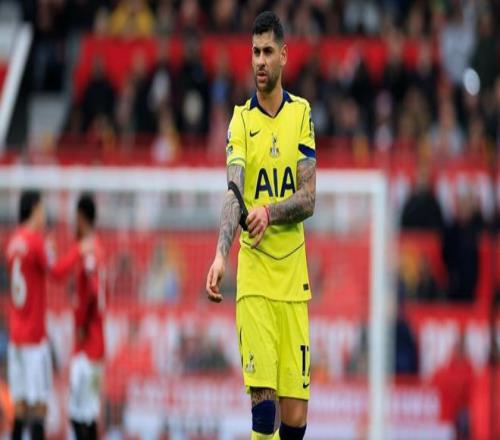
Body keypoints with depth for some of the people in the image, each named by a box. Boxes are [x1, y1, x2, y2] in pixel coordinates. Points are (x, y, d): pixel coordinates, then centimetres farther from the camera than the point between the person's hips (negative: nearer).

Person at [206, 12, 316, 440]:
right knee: (263, 398, -13)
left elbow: (309, 198, -1)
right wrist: (221, 254, -31)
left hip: (293, 276, 2)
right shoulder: (241, 121, 0)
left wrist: (270, 212, -21)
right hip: (254, 275, -2)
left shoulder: (301, 114, 5)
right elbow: (234, 192, -15)